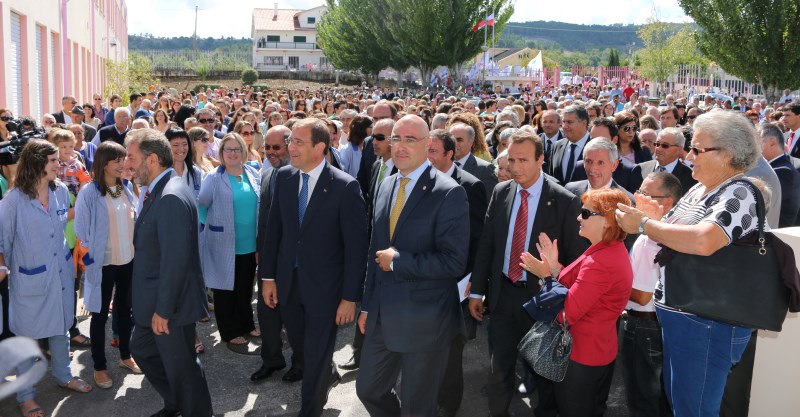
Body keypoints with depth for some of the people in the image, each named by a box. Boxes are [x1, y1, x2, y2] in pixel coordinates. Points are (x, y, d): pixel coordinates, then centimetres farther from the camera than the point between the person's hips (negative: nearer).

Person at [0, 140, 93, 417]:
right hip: (29, 277, -4)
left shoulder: (61, 191, -2)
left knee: (61, 326, 19)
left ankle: (63, 375, 40)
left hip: (61, 271, 5)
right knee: (27, 334, 9)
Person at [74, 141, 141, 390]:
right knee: (100, 314, 8)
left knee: (124, 308, 18)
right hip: (103, 263, -5)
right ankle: (99, 367, 19)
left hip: (128, 260, 5)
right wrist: (89, 258, -10)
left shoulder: (126, 190, 5)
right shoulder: (89, 193, -13)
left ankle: (125, 356, 34)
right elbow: (81, 229, -10)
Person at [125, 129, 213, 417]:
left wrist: (163, 310, -22)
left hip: (170, 304, -10)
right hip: (154, 300, 10)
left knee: (181, 367, 6)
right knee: (141, 350, 24)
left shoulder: (171, 198, -25)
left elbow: (175, 260, -27)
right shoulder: (158, 191, 7)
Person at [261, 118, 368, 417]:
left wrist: (350, 297, -15)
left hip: (324, 286, -5)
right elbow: (274, 229, 6)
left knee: (317, 355, 9)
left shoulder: (345, 187, -17)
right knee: (299, 344, 22)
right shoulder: (284, 177, -1)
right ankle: (329, 374, 53)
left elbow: (356, 246, -15)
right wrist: (268, 276, 5)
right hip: (288, 282, 5)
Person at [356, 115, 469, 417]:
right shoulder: (386, 187, 7)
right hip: (383, 316, 7)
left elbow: (454, 262, -21)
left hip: (424, 321, -6)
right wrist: (368, 305, 13)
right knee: (368, 390, 19)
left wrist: (398, 260, -18)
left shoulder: (448, 193, -16)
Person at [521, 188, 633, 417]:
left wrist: (546, 275, -18)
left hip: (582, 357, -10)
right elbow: (575, 288, 5)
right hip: (595, 351, 10)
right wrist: (555, 267, -6)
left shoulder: (601, 263, -30)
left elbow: (566, 313, -26)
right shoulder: (611, 250, 4)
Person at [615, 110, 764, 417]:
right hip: (676, 312, 9)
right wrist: (657, 219, -2)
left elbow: (702, 242, -36)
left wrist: (644, 224, -26)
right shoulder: (699, 189, 9)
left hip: (707, 323, -9)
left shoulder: (737, 196, -19)